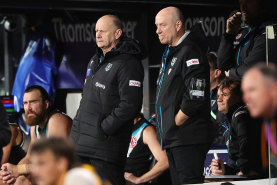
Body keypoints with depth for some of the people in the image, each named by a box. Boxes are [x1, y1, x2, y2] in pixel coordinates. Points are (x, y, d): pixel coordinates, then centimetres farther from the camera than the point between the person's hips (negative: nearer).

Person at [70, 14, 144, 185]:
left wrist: (104, 128, -18)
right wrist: (79, 123, 14)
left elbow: (130, 105, -21)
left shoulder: (128, 64, -13)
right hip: (81, 142, 9)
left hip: (106, 144, -9)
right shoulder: (96, 60, 18)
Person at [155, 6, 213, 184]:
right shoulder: (170, 54, 18)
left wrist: (175, 123, -14)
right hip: (173, 140, 10)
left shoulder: (190, 53, -14)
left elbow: (195, 98, -22)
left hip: (189, 138, -10)